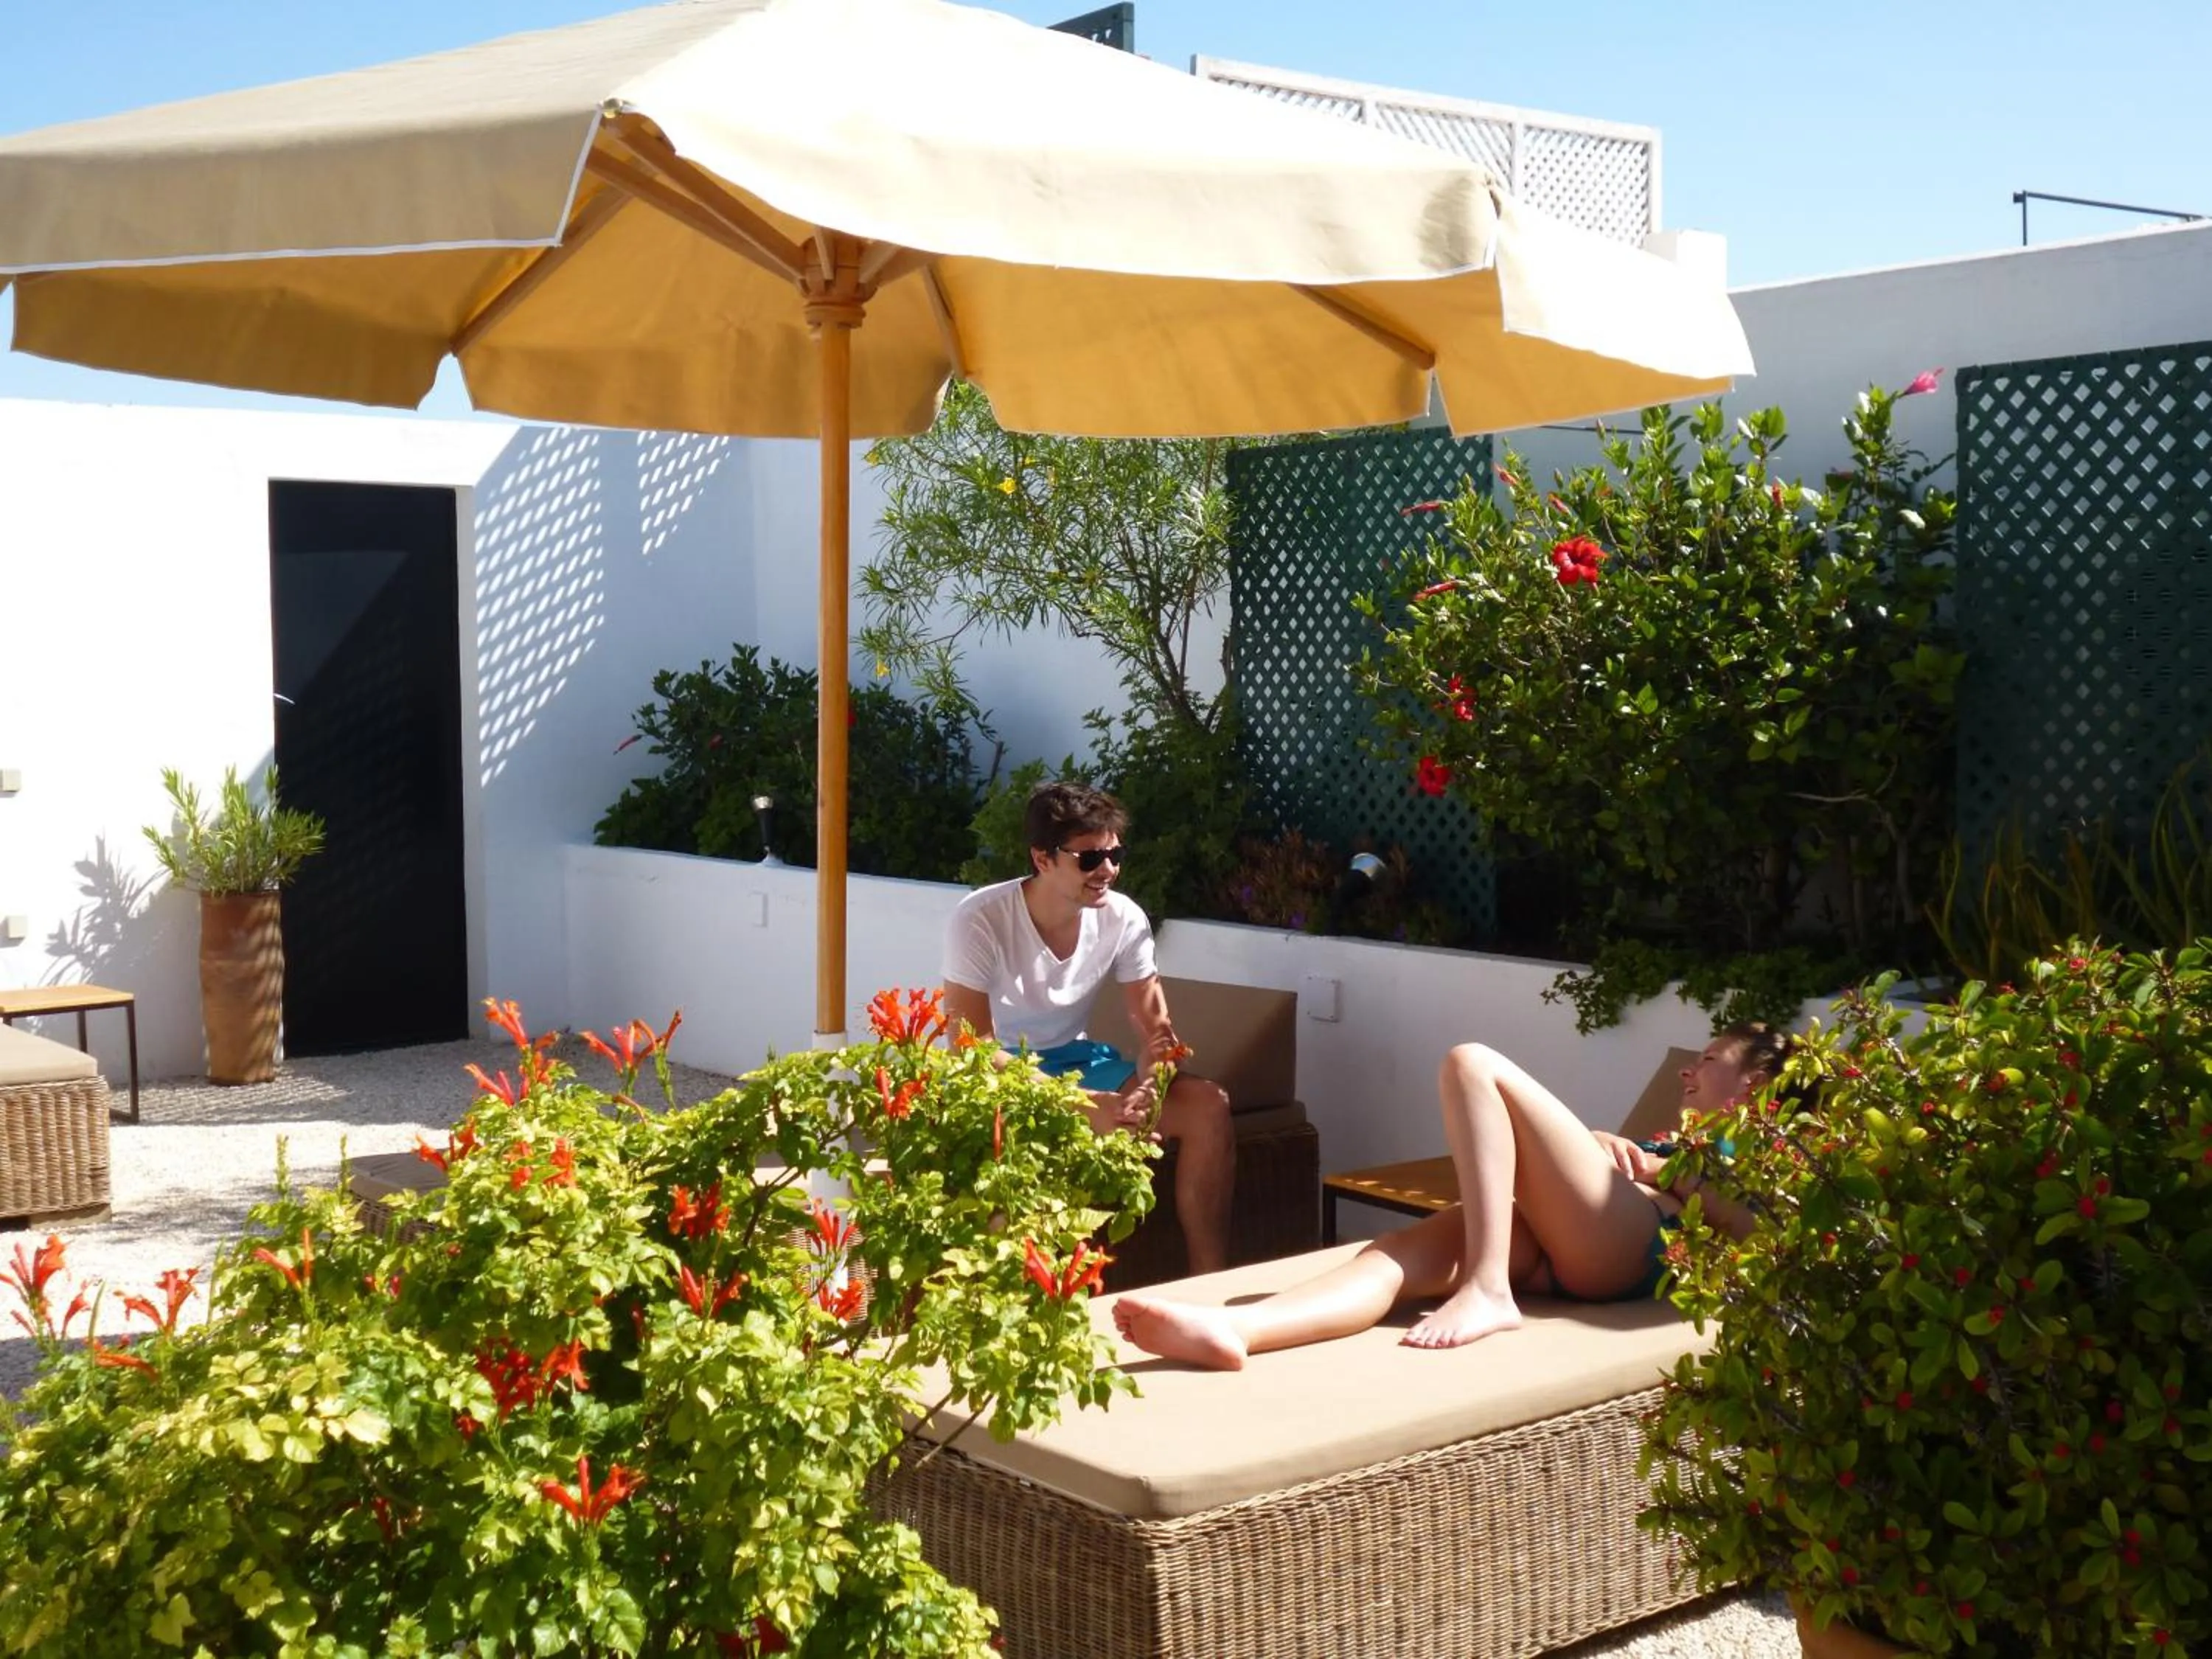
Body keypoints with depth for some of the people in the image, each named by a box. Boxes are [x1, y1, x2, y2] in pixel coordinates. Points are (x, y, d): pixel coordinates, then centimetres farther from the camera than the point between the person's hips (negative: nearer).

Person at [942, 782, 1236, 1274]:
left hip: (1073, 1062, 5)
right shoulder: (981, 921, -23)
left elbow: (1156, 1029, -3)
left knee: (1207, 1105, -14)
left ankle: (1209, 1278, -5)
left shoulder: (1124, 918, -9)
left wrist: (1146, 1087, -29)